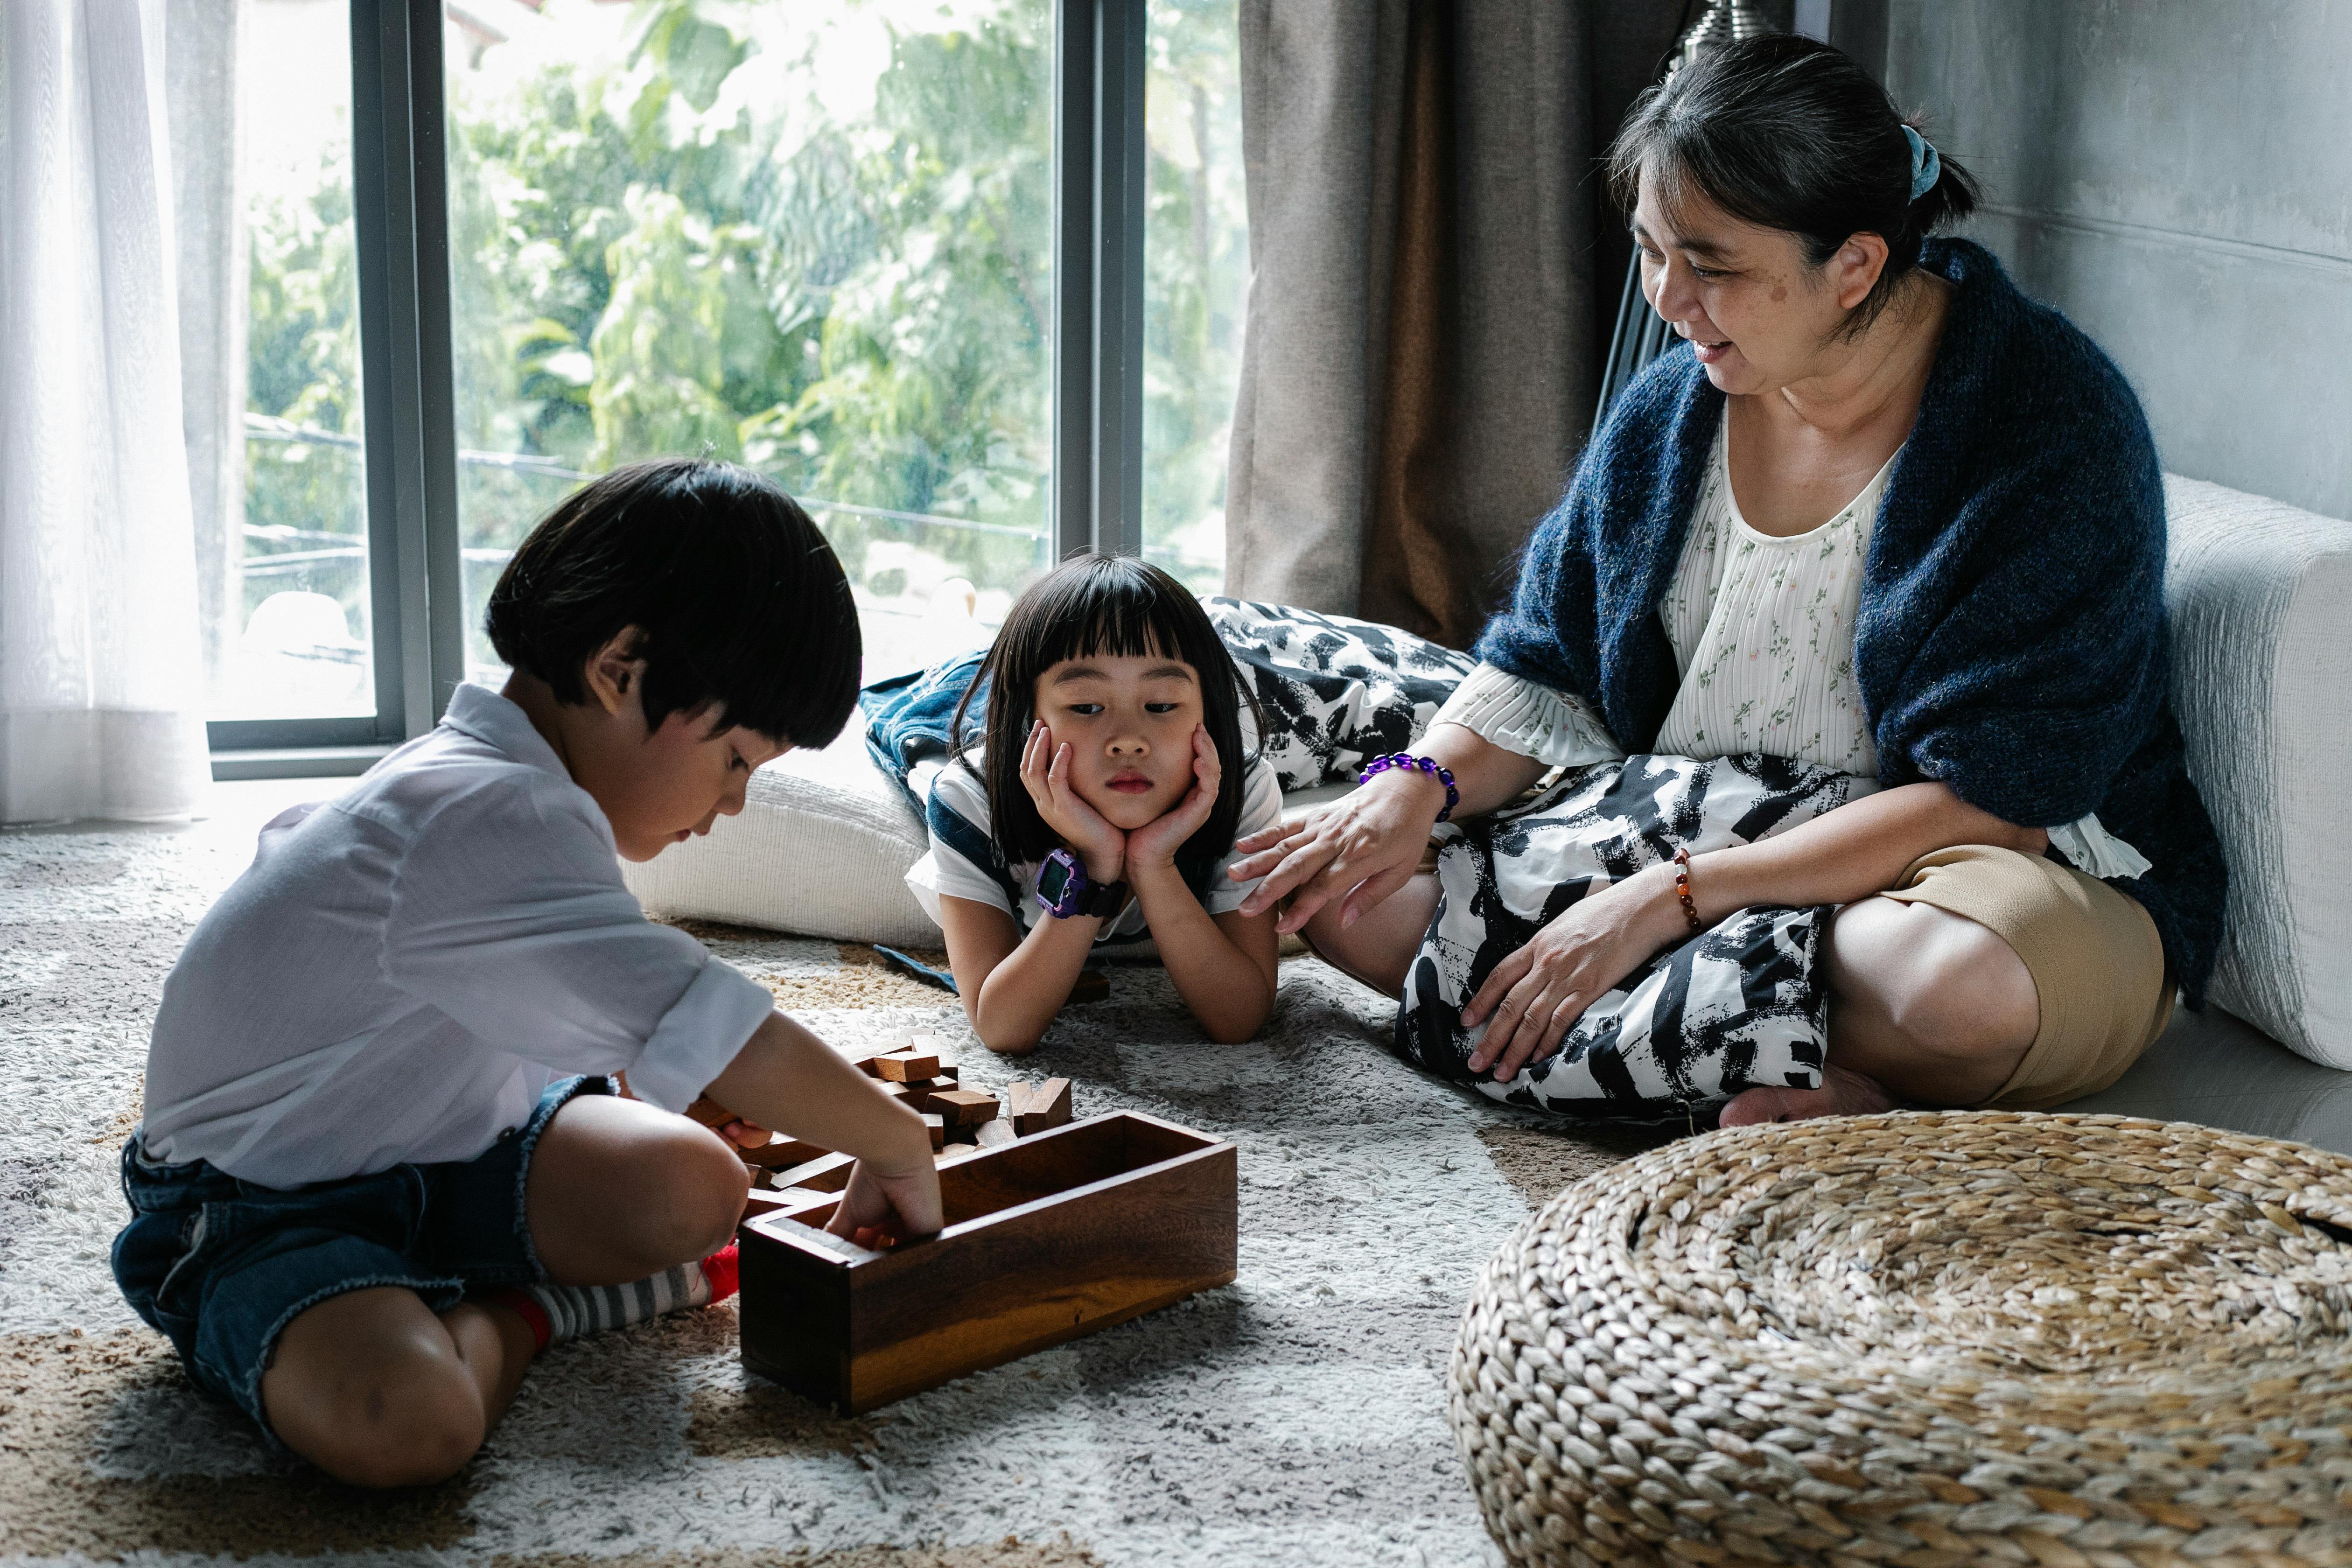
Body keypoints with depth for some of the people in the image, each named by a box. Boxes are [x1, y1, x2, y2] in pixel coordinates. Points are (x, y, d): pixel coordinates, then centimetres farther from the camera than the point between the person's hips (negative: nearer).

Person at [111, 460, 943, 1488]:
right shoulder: (497, 825, -31)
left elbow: (298, 841, 27)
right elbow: (725, 1039, -33)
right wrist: (898, 1145, -15)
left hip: (438, 1149, 8)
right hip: (260, 1211, -8)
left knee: (693, 1188, -18)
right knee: (403, 1422, -38)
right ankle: (515, 1317, -9)